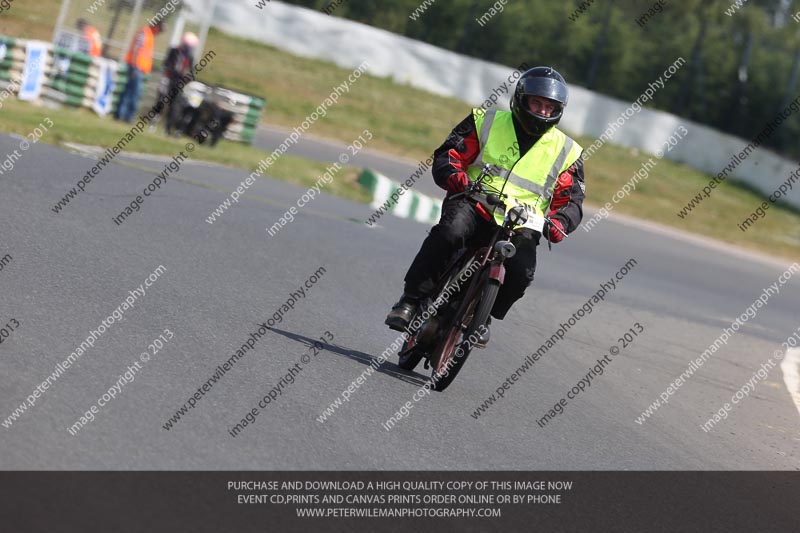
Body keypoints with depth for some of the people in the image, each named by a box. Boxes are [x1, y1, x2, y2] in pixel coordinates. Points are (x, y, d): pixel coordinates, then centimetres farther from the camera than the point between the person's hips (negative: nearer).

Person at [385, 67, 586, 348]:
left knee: (521, 272, -26)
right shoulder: (487, 122, 11)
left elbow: (571, 200, 13)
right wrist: (458, 179, -18)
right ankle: (410, 300, -25)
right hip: (473, 205, -1)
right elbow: (447, 156, 6)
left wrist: (558, 223, -10)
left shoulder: (567, 152, 15)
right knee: (447, 234, -34)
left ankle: (483, 316, 1)